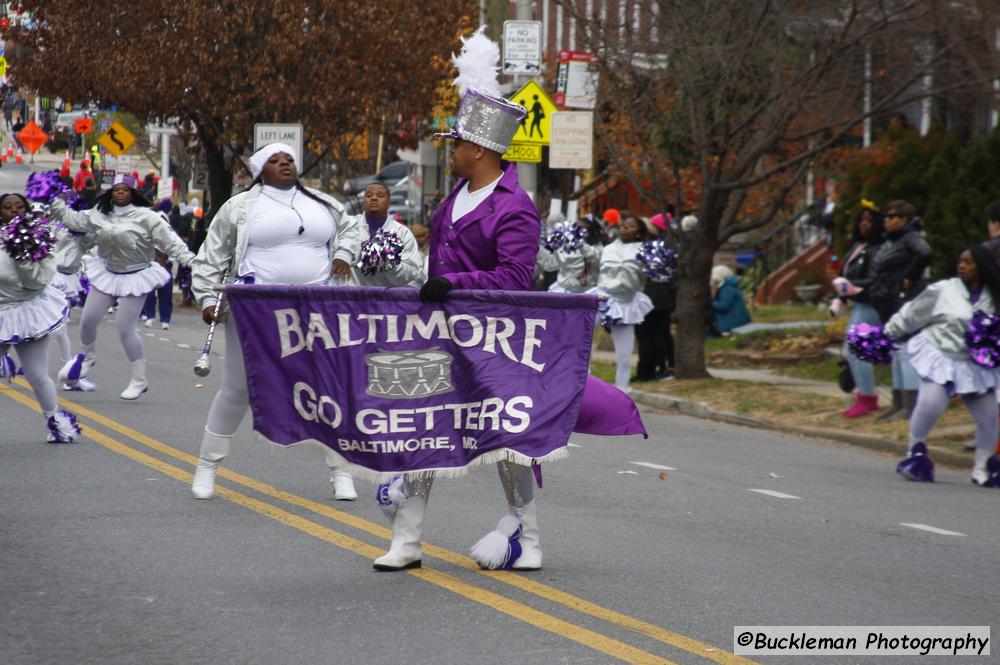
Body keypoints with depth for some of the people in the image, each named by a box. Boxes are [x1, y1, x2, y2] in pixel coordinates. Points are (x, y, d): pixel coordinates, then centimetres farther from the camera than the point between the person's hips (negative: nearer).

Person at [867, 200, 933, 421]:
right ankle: (898, 404, 20)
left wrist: (911, 278, -21)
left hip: (905, 303, -11)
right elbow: (879, 271, 32)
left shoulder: (911, 238, -11)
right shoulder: (890, 241, 18)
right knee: (896, 354, 14)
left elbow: (925, 254, -31)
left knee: (906, 353, -11)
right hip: (891, 306, 11)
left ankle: (910, 406, -12)